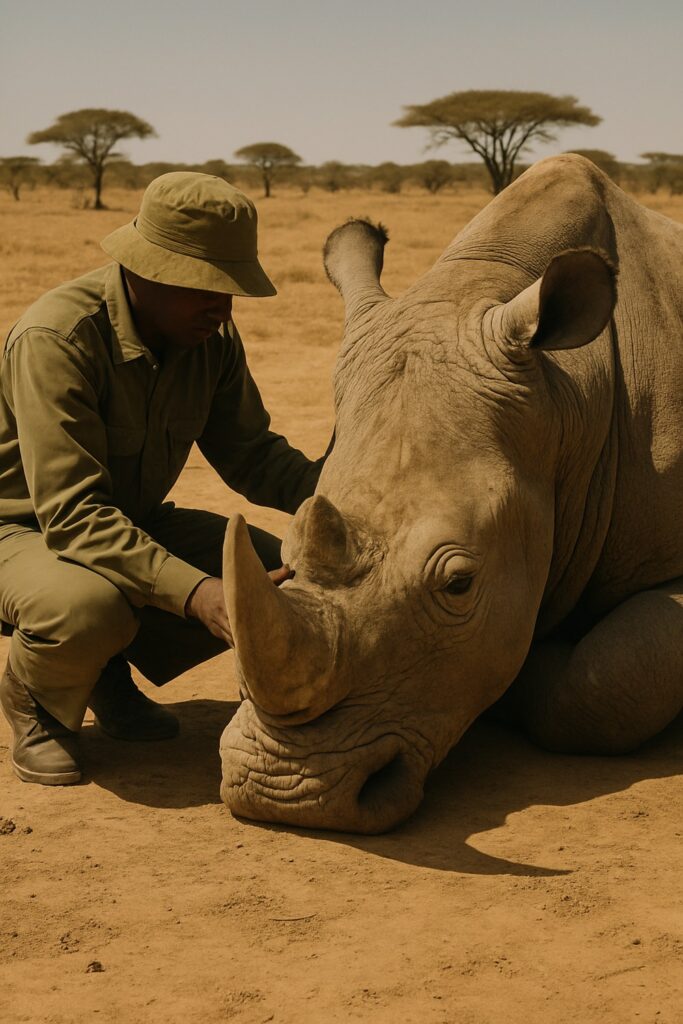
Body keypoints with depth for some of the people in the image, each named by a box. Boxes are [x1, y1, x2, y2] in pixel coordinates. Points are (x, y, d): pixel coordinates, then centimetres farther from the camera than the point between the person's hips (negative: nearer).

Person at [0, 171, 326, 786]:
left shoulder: (211, 336, -7)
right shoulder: (57, 339, -29)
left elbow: (249, 453, 2)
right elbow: (71, 512, -35)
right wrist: (194, 592, -45)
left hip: (131, 522, 7)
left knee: (277, 572, -11)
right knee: (93, 605, -39)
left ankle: (111, 669, 8)